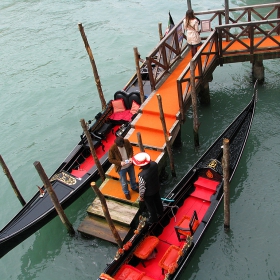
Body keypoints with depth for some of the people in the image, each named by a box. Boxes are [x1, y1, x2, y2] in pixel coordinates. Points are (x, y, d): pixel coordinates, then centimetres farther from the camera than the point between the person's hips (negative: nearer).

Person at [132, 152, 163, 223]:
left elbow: (142, 188, -27)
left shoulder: (142, 175, -43)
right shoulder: (154, 164, -26)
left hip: (148, 193, -6)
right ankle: (160, 212, 60)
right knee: (157, 200, 33)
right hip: (156, 187, 6)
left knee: (150, 206, 24)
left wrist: (141, 196, -8)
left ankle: (154, 219, 49)